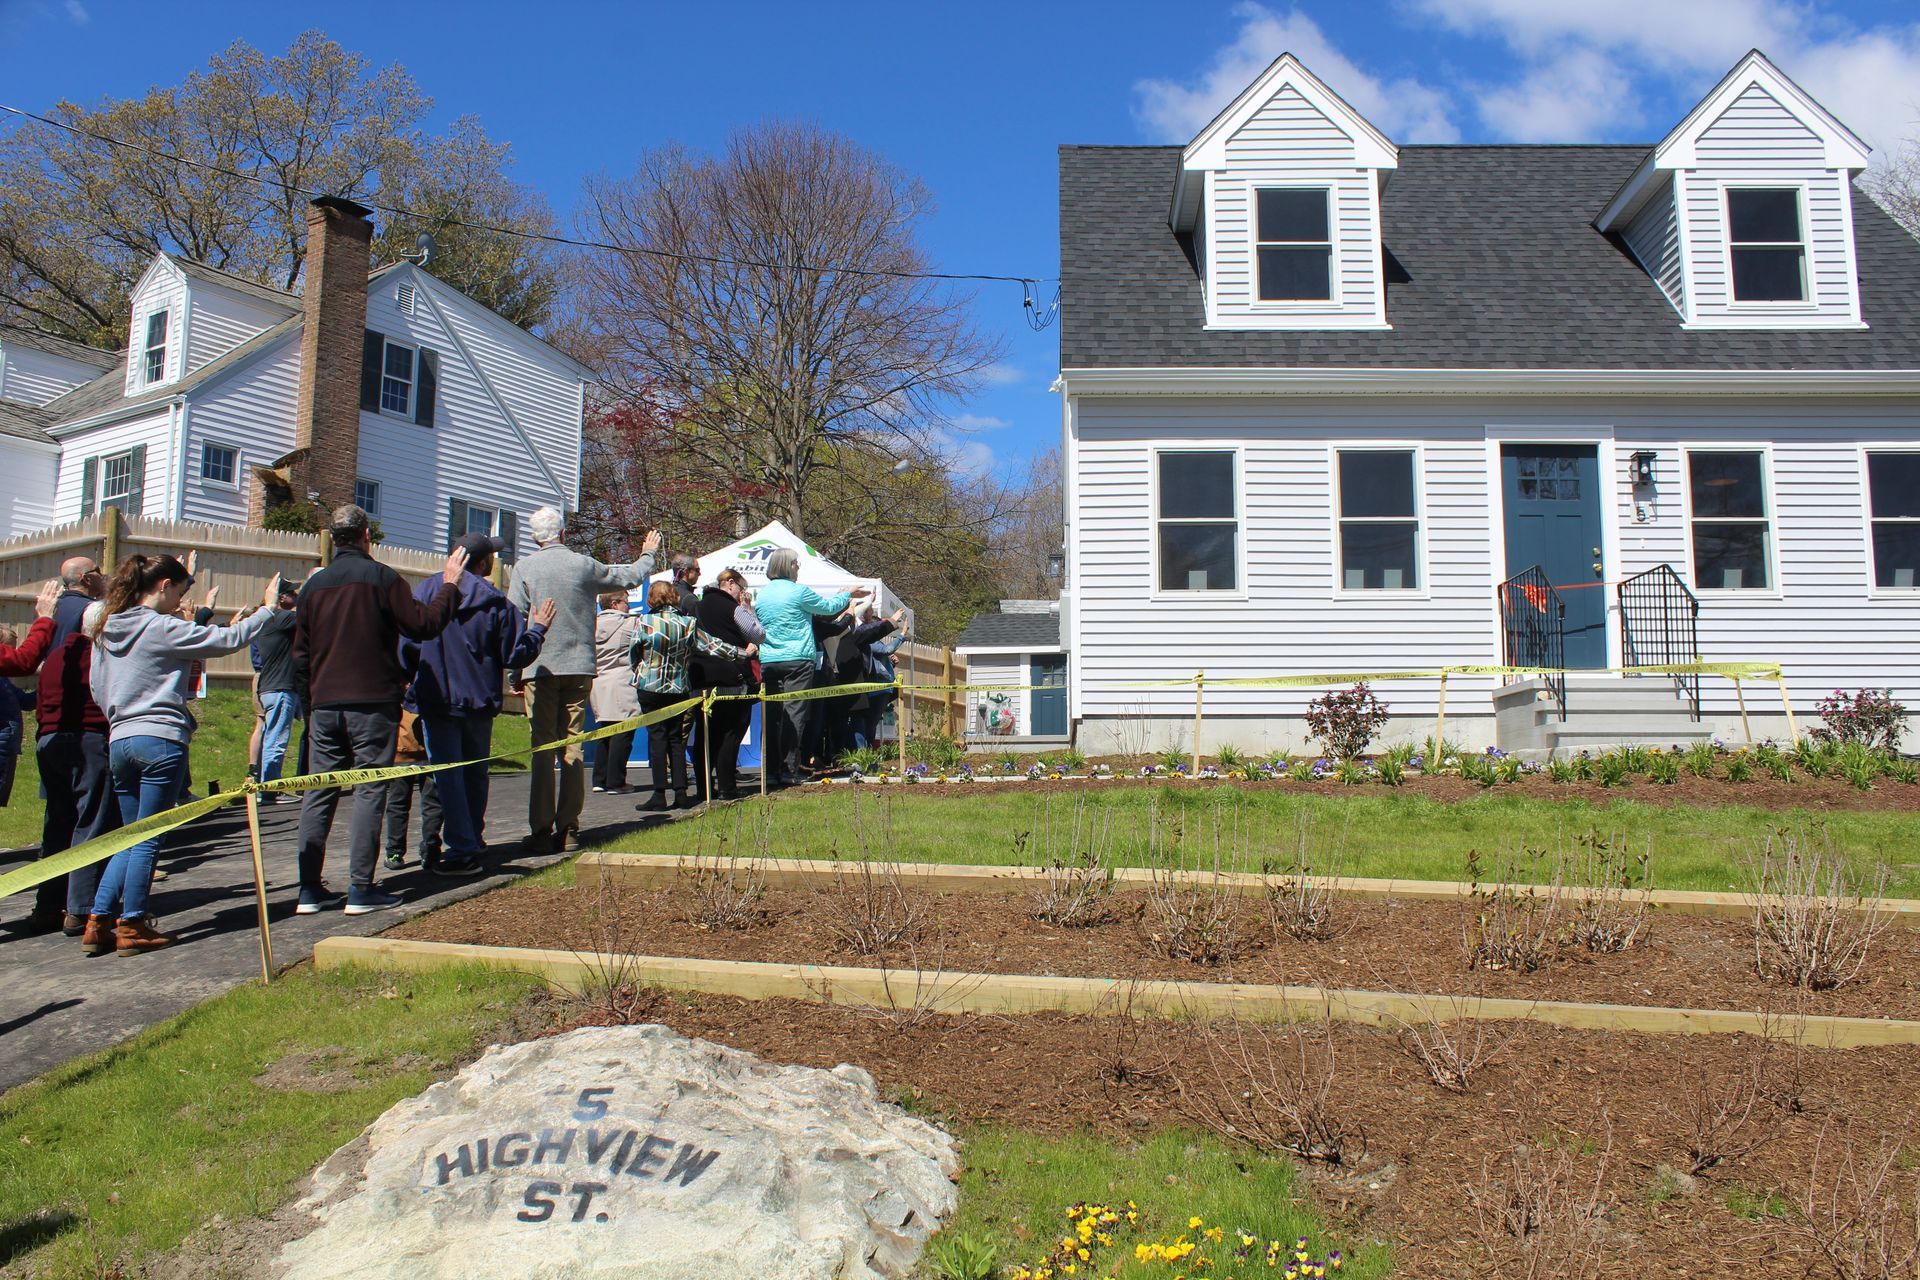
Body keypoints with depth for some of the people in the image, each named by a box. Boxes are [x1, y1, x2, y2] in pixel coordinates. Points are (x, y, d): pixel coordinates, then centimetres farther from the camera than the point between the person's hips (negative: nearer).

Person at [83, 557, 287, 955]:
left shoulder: (106, 630, 12)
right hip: (160, 741, -8)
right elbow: (229, 639, -10)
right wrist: (269, 608, 2)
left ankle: (98, 921, 12)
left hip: (119, 740, 8)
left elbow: (97, 687, 18)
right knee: (149, 838, 1)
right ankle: (132, 926, 6)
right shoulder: (163, 628, -11)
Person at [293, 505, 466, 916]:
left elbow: (300, 654, 15)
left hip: (324, 705, 5)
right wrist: (449, 586, 6)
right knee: (369, 792, -1)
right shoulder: (382, 578, -6)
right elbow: (424, 625, -7)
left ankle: (310, 889, 9)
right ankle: (361, 889, -2)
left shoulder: (315, 584, 11)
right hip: (372, 702, -5)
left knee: (318, 793, 9)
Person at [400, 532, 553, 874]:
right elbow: (516, 655, -5)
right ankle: (472, 841, 32)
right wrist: (537, 628, 12)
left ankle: (462, 850, -6)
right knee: (475, 772, 18)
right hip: (480, 701, 2)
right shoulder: (495, 602, -6)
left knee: (448, 776, -1)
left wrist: (410, 682, 14)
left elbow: (406, 646, -4)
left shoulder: (425, 592, -5)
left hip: (436, 701, -2)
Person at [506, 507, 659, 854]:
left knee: (543, 749, 1)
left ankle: (541, 832, 0)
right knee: (573, 747, 6)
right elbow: (630, 577, 17)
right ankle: (568, 830, 8)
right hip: (579, 668, 2)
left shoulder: (524, 568, -2)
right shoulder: (584, 565, 2)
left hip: (541, 668, -2)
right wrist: (647, 555, 37)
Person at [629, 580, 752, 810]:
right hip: (678, 689, 3)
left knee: (656, 737, 0)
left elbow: (633, 656, 1)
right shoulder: (688, 623, -1)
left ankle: (660, 794, -4)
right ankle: (681, 793, 7)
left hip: (649, 688, -3)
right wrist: (743, 652, 12)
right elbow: (713, 646, 3)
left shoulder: (643, 622, -7)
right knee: (676, 739, 11)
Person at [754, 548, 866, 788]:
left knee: (771, 715, 7)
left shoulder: (762, 595, 11)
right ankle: (788, 771, -6)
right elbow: (828, 607, 7)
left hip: (768, 661, 5)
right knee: (793, 714, -4)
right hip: (797, 660, -5)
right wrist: (849, 594, 25)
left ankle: (771, 770, 8)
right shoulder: (798, 591, -6)